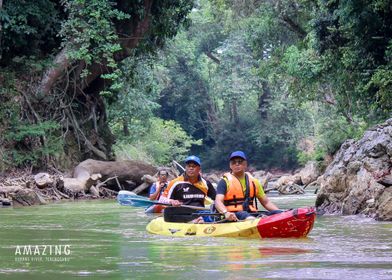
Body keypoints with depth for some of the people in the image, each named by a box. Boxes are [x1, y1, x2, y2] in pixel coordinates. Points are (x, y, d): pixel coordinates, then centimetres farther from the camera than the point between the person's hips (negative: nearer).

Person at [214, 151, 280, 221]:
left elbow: (266, 202, 23)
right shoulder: (225, 181, 6)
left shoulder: (253, 181, 19)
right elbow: (218, 202, -9)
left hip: (251, 214, 4)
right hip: (233, 217, -4)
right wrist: (226, 213, -31)